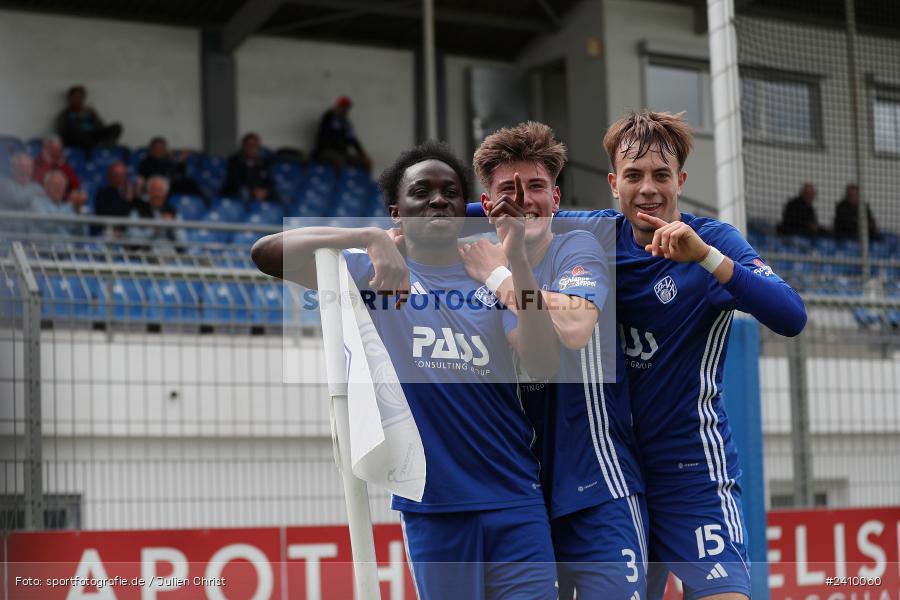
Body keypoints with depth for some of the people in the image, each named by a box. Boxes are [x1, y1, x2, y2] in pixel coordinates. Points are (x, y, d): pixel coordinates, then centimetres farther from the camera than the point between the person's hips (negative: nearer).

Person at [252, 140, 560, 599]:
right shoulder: (370, 273, 4)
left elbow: (543, 365, -7)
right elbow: (266, 253, -9)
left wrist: (517, 259, -16)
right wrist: (370, 238, -22)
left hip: (513, 497, 1)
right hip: (432, 502, -1)